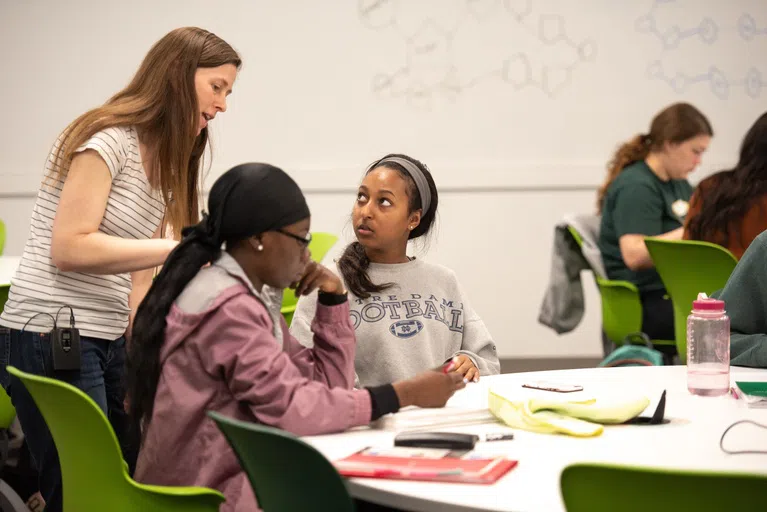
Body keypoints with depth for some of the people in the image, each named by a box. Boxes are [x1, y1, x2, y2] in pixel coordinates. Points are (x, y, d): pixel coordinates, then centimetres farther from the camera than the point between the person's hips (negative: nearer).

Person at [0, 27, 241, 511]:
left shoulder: (166, 163, 15)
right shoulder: (108, 138, -12)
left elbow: (135, 273, 12)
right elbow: (68, 248, -20)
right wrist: (182, 249, -21)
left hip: (109, 342, 9)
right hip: (52, 337, -9)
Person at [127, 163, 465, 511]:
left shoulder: (250, 297, 11)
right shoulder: (230, 309, -19)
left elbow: (325, 384, 12)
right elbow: (292, 408, -25)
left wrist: (334, 299, 1)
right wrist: (405, 394, -20)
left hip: (226, 477, 9)